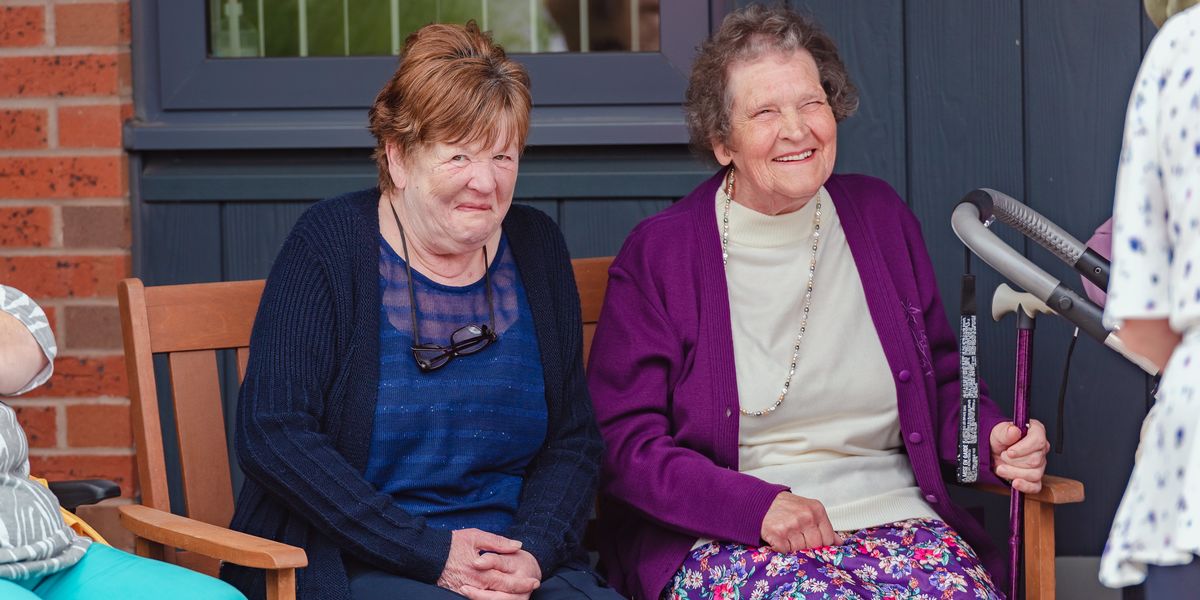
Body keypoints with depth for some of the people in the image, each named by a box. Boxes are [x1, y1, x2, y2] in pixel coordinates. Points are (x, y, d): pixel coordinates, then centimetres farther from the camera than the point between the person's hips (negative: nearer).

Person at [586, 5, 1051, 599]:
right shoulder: (658, 254, 1)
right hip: (726, 544, -3)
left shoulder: (882, 218, 14)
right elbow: (625, 441, -3)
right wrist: (758, 506, -16)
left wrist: (995, 441, 0)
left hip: (894, 518, 4)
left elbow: (943, 387, 22)